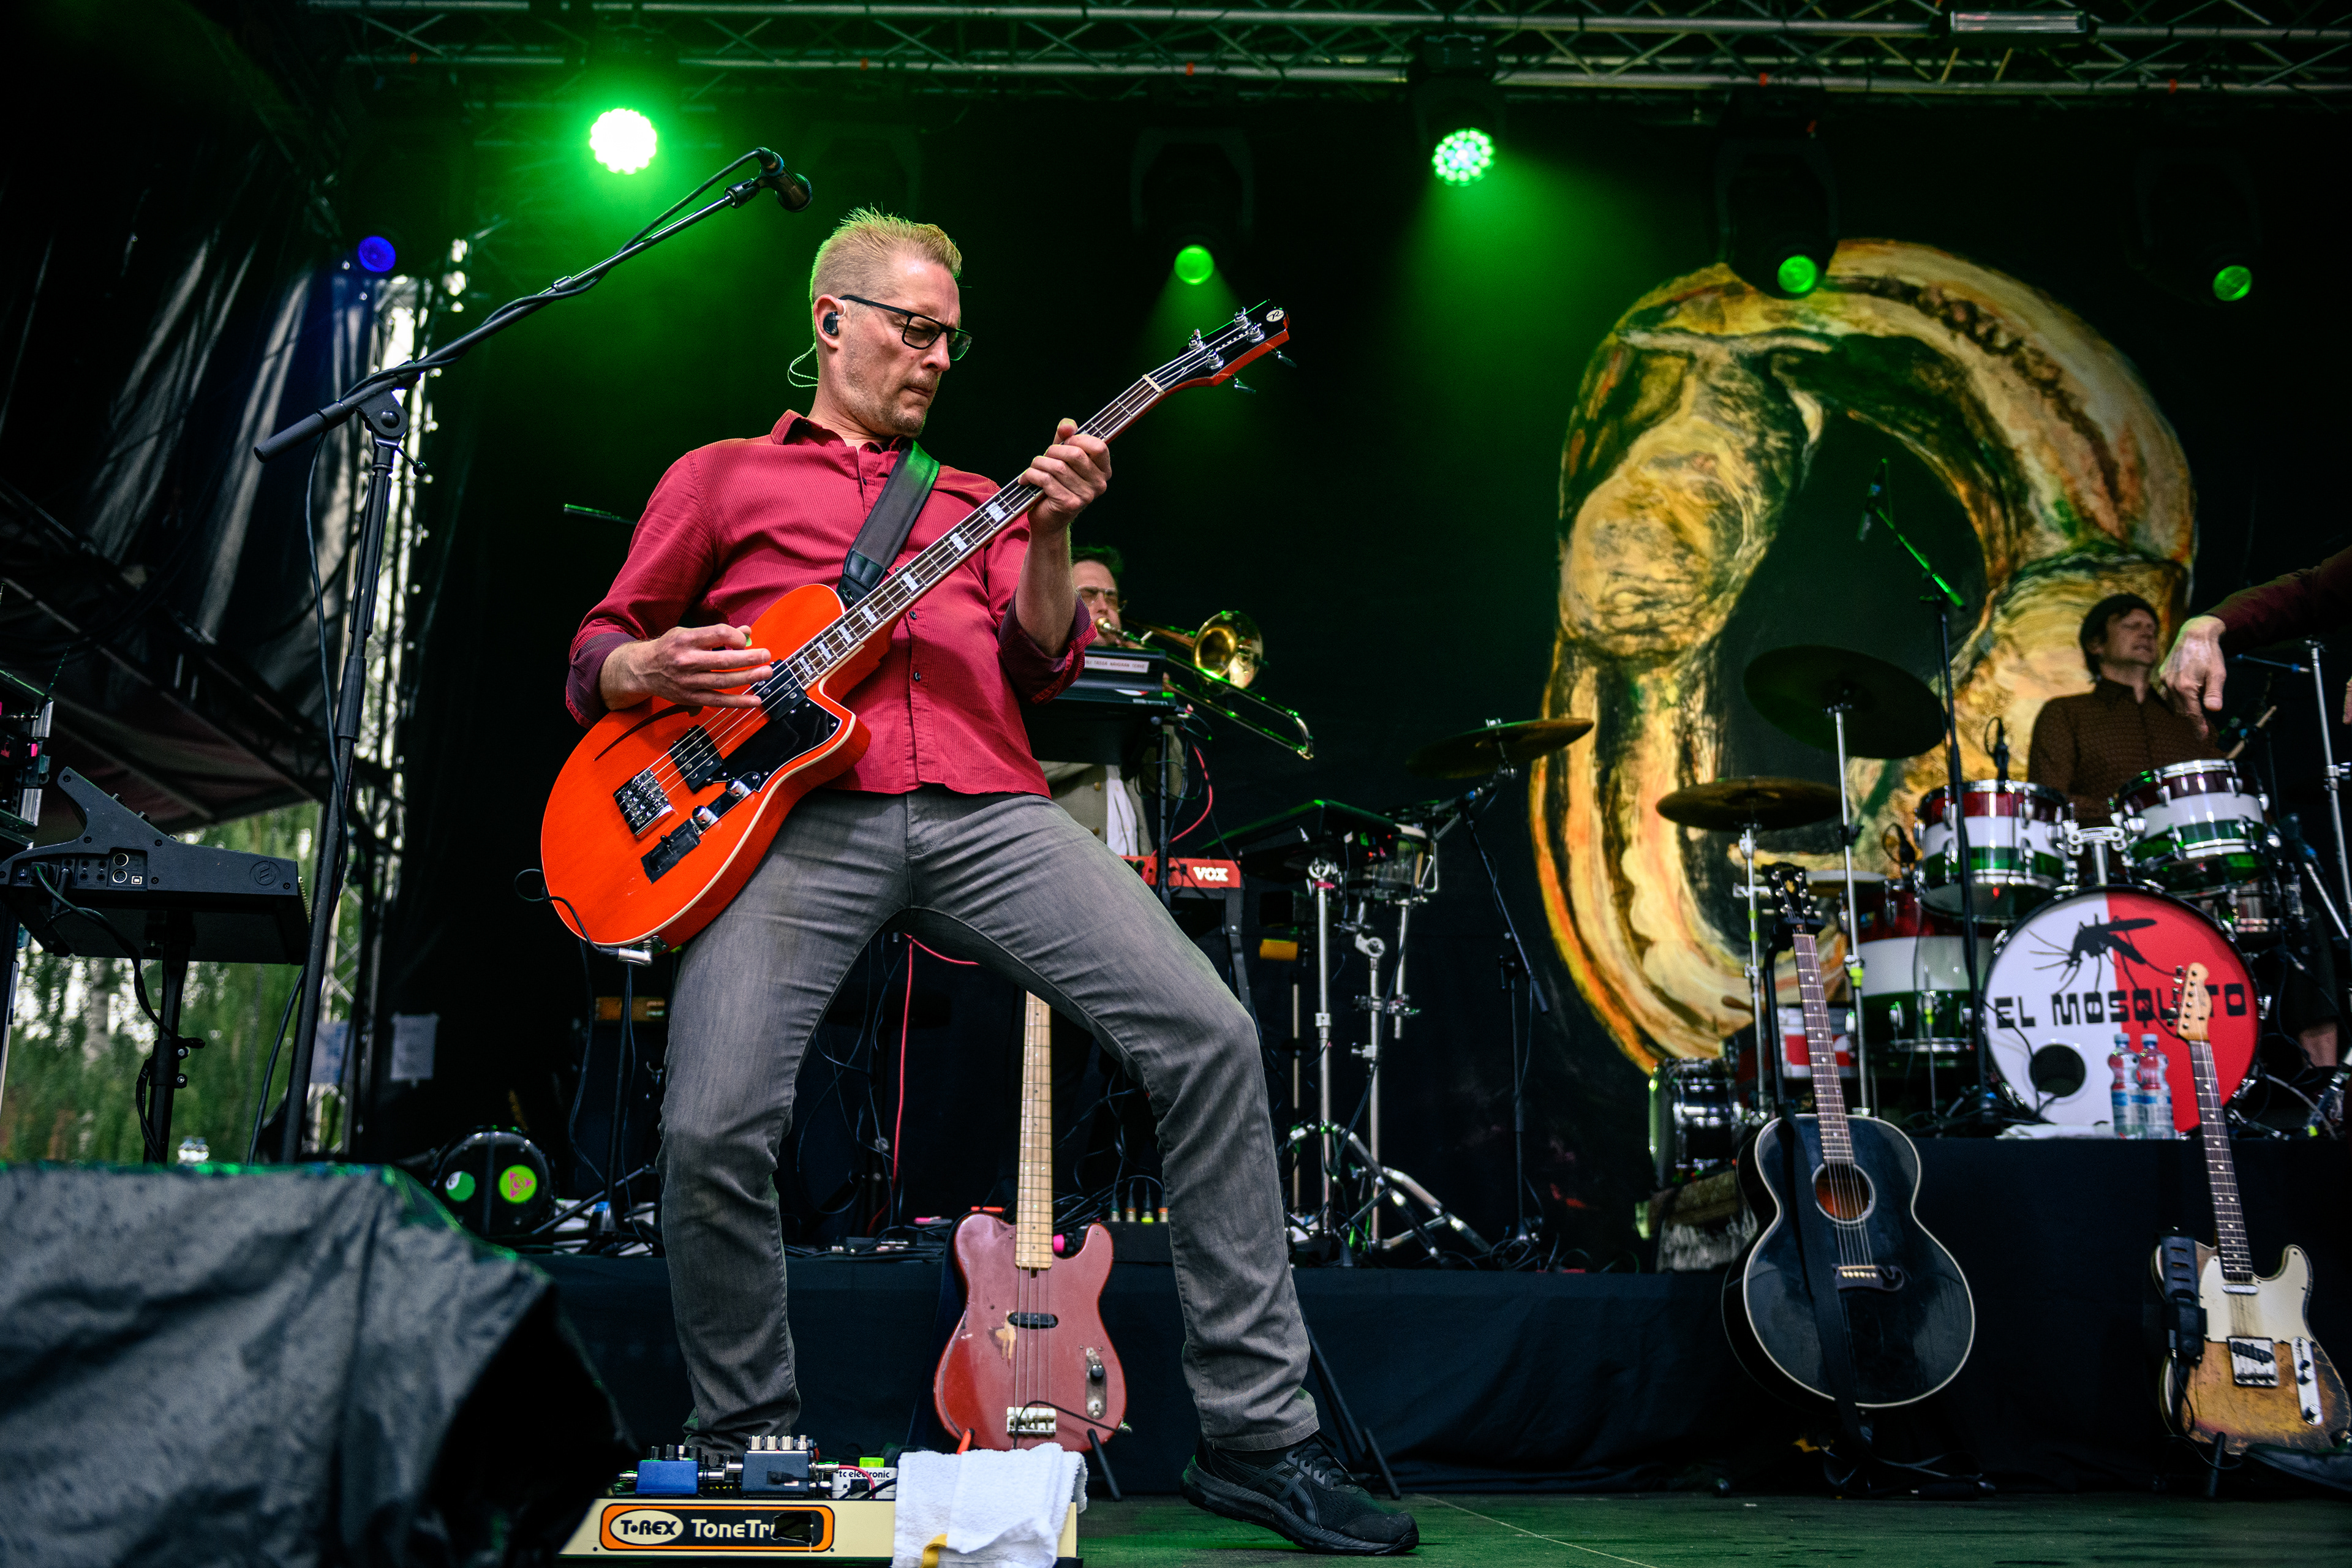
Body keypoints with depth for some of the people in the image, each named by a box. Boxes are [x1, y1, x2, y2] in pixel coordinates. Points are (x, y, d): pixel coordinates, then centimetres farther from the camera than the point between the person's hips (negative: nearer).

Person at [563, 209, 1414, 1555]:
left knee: (1210, 1036, -16)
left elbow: (1039, 670, 15)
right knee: (714, 1131, -23)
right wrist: (655, 671, -3)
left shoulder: (973, 498, 29)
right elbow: (595, 661, 20)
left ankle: (1259, 1435, -5)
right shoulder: (720, 478, 23)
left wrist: (1049, 537, -1)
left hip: (983, 811, 3)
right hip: (802, 820, -2)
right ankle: (749, 1445, 8)